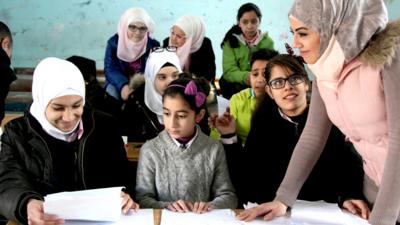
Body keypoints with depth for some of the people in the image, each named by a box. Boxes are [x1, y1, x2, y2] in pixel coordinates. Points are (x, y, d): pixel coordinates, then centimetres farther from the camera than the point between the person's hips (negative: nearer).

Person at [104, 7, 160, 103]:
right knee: (113, 92, -31)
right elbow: (110, 69, -16)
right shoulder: (114, 42, -8)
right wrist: (123, 85, -37)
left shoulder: (153, 45, -6)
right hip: (119, 83, 0)